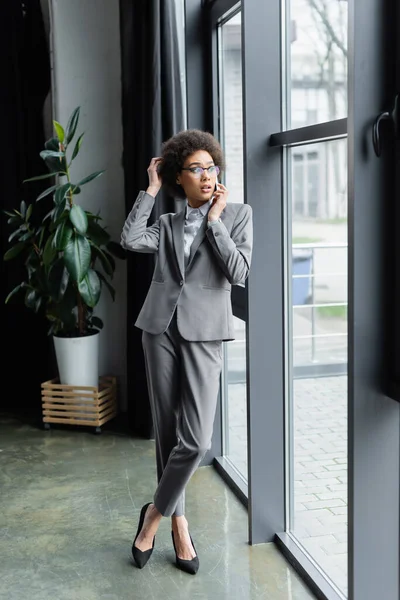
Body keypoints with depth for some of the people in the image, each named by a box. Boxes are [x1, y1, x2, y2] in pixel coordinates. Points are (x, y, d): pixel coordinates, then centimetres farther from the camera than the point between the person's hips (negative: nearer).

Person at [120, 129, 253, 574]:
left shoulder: (238, 215, 6)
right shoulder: (167, 224, 13)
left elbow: (238, 272, -8)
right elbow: (129, 240, -7)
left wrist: (214, 219, -6)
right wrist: (151, 190, 0)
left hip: (204, 335, -2)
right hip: (161, 330, 2)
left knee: (196, 441, -10)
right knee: (167, 433, 6)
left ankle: (155, 513, 14)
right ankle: (179, 524, 23)